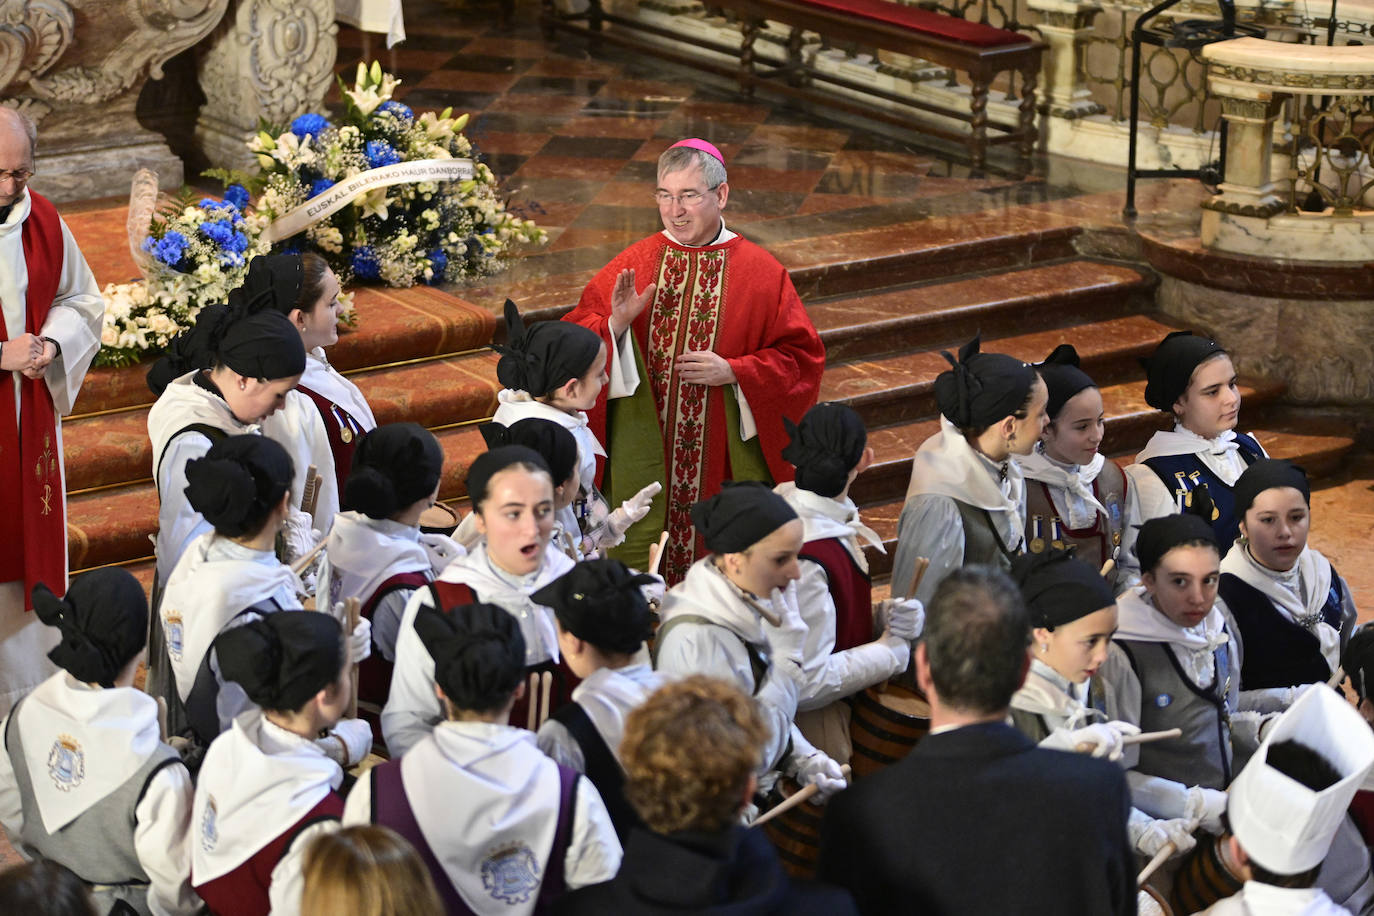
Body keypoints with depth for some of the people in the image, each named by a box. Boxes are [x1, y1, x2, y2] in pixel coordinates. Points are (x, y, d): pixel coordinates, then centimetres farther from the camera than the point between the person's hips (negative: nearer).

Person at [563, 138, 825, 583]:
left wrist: (733, 372, -14)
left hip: (725, 457, -1)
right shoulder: (631, 266, 3)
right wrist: (616, 324, -19)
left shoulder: (760, 272, 0)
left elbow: (800, 357, -1)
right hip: (645, 456, 1)